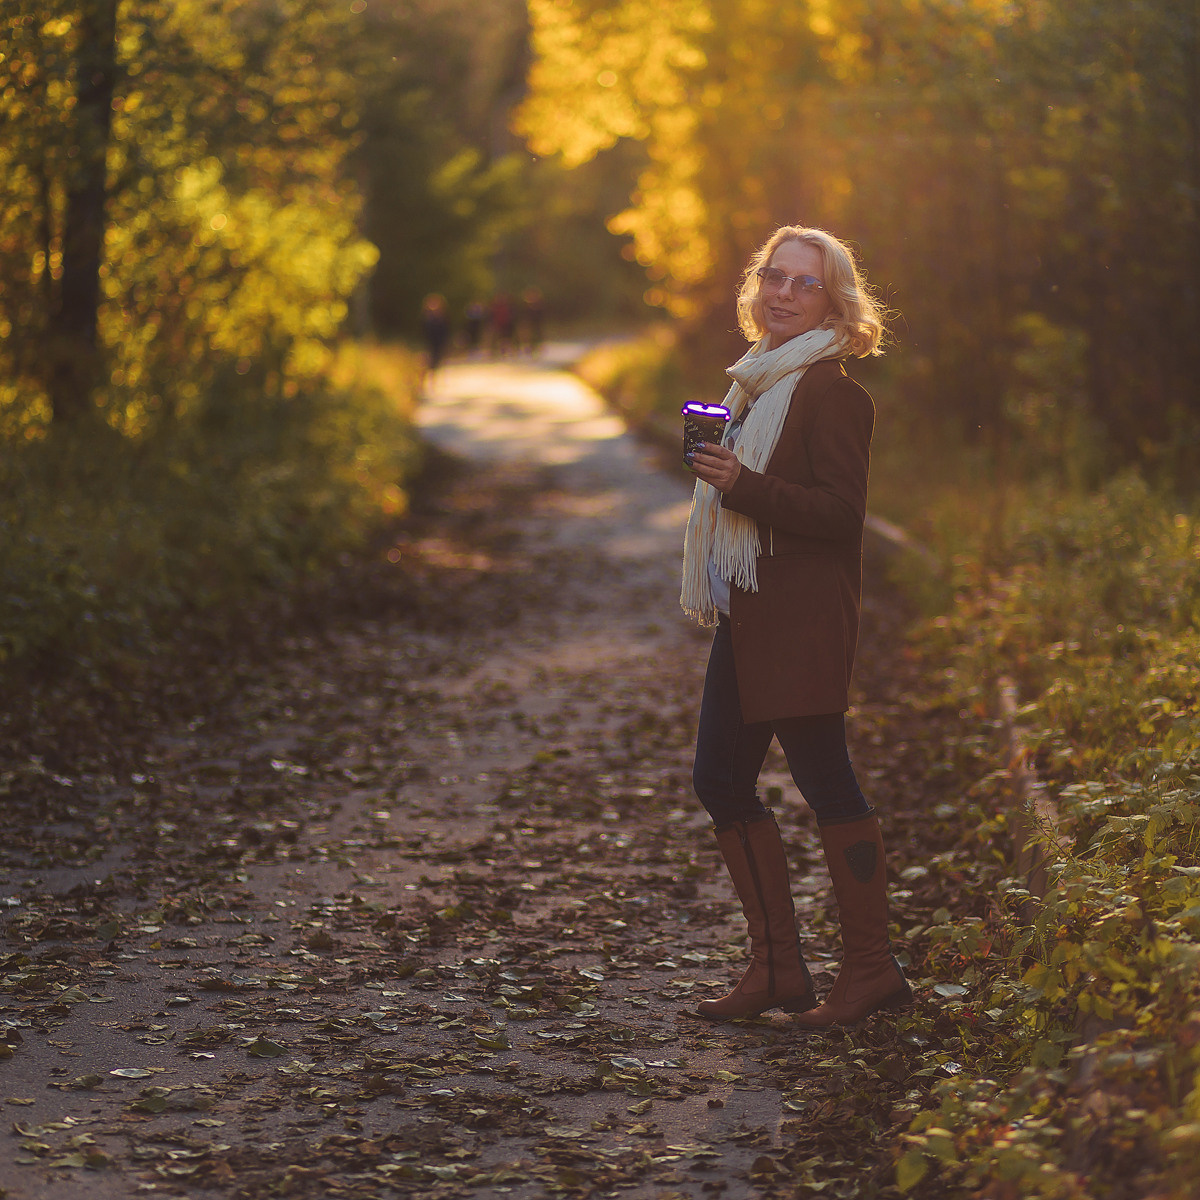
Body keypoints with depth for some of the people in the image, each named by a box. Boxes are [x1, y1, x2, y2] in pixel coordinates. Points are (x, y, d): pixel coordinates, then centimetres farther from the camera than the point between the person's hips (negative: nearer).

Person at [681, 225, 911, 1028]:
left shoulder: (830, 391, -11)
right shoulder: (762, 382, 18)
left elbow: (840, 512, -18)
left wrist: (742, 486, -24)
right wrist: (719, 474, 13)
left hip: (803, 618, -10)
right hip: (749, 616, 10)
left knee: (823, 780, -5)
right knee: (721, 778, 8)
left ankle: (872, 968, 6)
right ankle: (777, 968, 17)